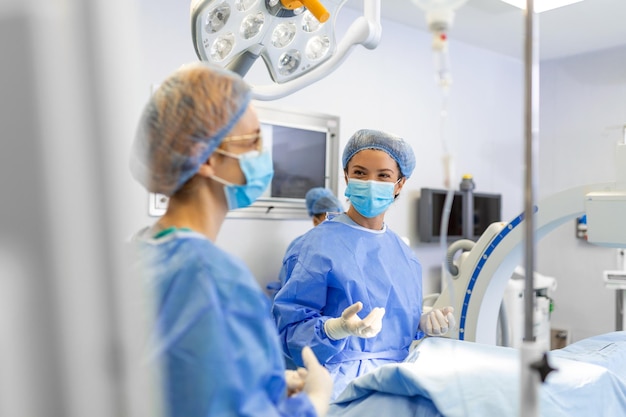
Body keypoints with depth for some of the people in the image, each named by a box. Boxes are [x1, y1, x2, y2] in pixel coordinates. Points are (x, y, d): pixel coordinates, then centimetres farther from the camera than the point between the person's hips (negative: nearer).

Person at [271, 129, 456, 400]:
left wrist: (425, 324, 4)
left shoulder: (405, 254, 13)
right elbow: (291, 326, -11)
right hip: (343, 377, -6)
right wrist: (338, 328, -27)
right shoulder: (318, 245, -8)